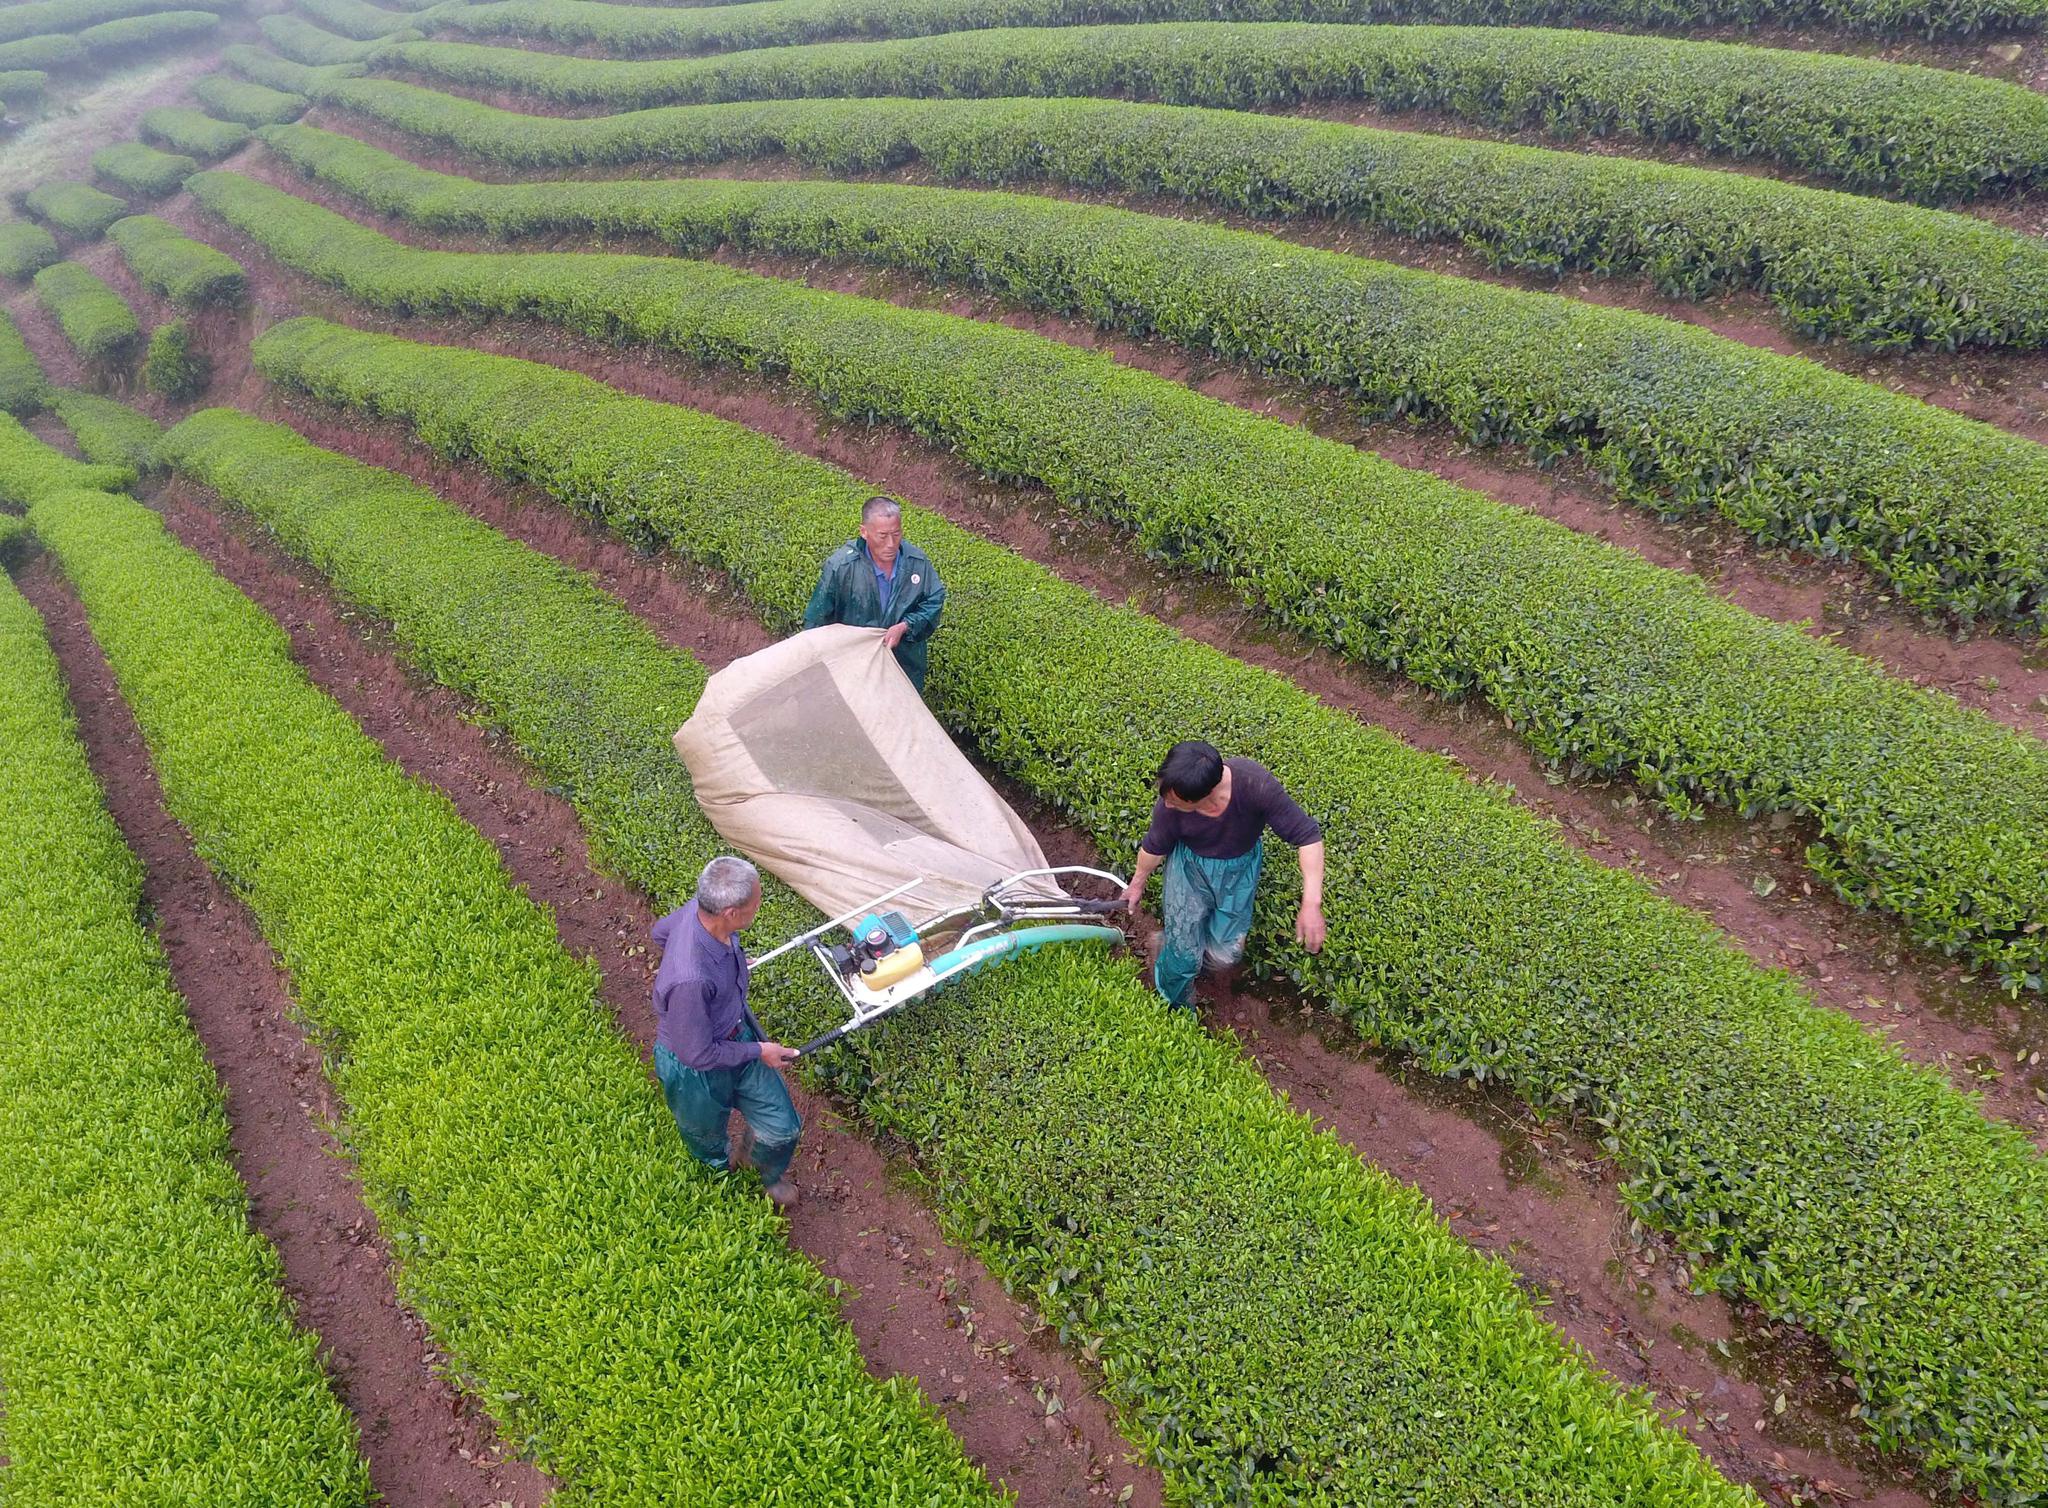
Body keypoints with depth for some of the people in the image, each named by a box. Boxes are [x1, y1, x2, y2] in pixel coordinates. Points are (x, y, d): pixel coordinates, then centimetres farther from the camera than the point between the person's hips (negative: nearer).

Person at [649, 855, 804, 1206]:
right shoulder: (690, 979, -45)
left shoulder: (698, 907, -22)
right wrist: (758, 1051, -15)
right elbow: (698, 1055, -30)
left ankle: (771, 1173, 50)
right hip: (696, 1071, -7)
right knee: (709, 1144, 26)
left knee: (782, 1128, 17)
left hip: (738, 1033, 7)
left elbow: (660, 931, 3)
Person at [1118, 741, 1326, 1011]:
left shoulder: (1256, 784, -39)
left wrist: (1311, 904, -35)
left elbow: (1309, 836, -30)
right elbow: (1155, 846, -9)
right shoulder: (1170, 802, -32)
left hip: (1240, 867, 1)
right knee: (1182, 954, 2)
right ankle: (1173, 1009, 36)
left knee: (1224, 955, 6)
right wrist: (1137, 883, 10)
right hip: (1189, 865, -1)